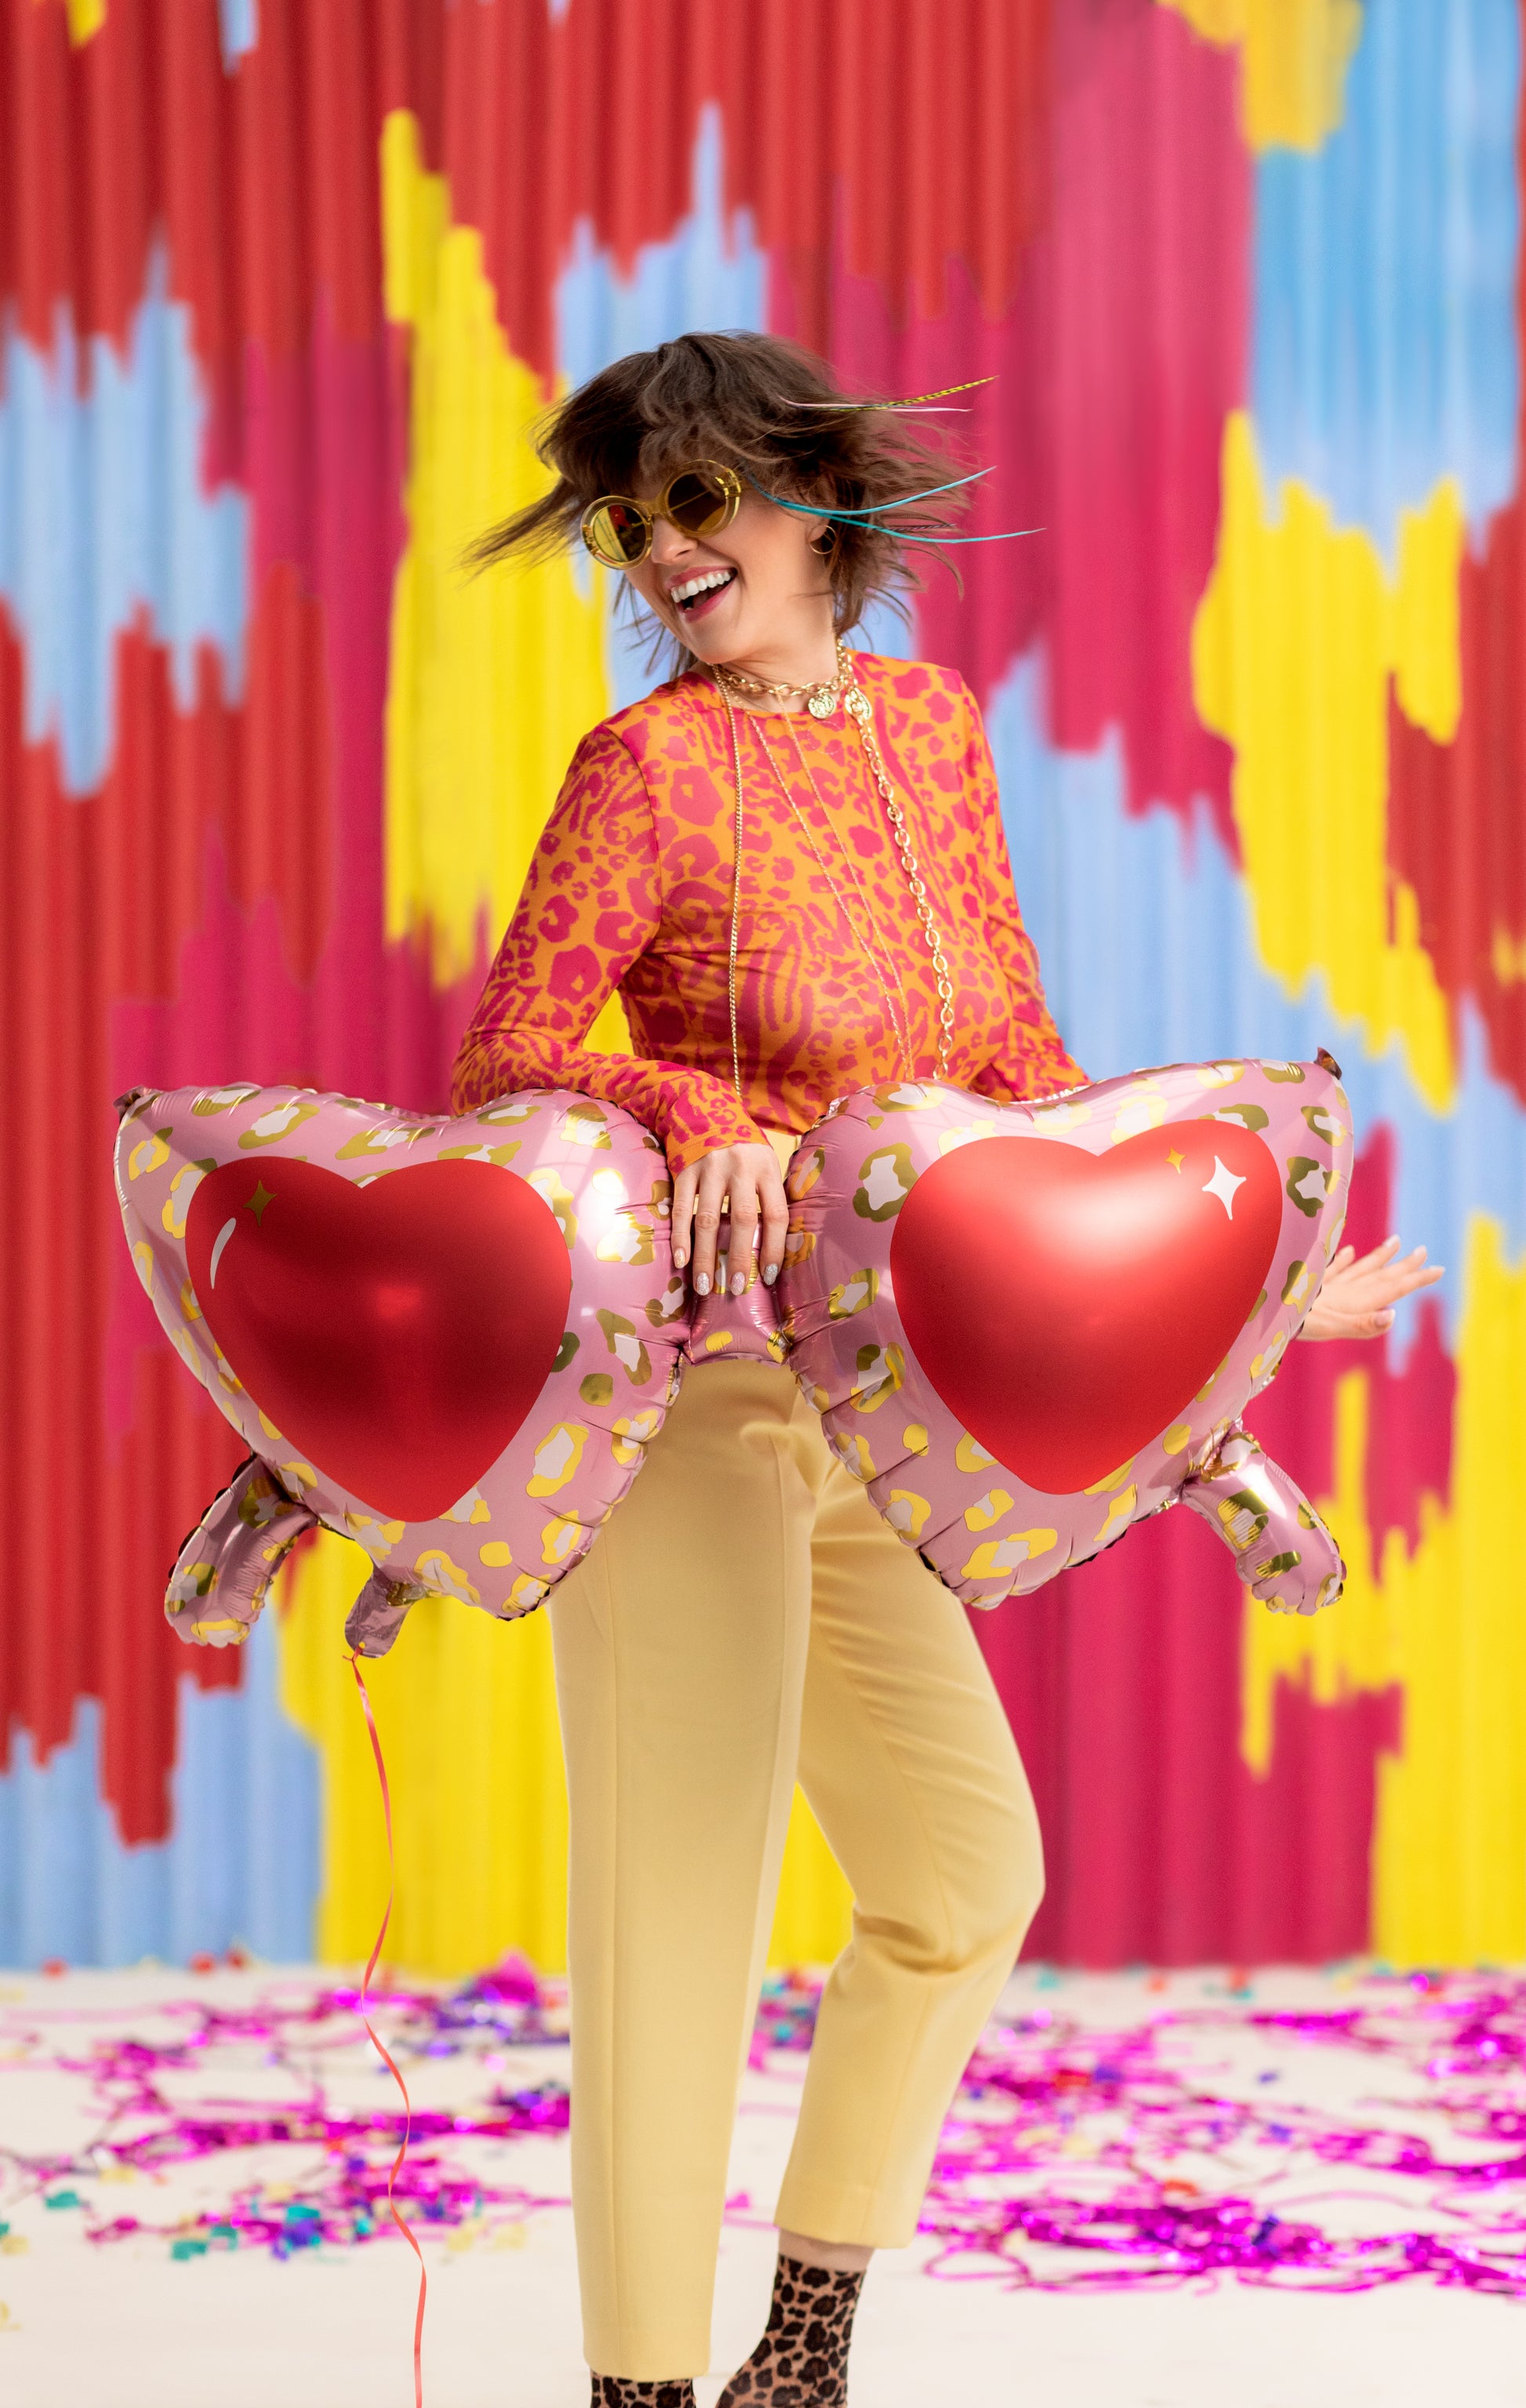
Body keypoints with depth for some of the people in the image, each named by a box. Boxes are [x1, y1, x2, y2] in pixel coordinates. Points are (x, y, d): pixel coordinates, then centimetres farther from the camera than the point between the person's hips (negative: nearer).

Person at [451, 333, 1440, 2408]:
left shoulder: (928, 725, 8)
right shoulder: (650, 767, -11)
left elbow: (1010, 1058, 14)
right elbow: (500, 1072, -15)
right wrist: (700, 1118, -33)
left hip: (842, 1412, 8)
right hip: (675, 1381, -7)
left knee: (969, 1874, 12)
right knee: (684, 1907, -8)